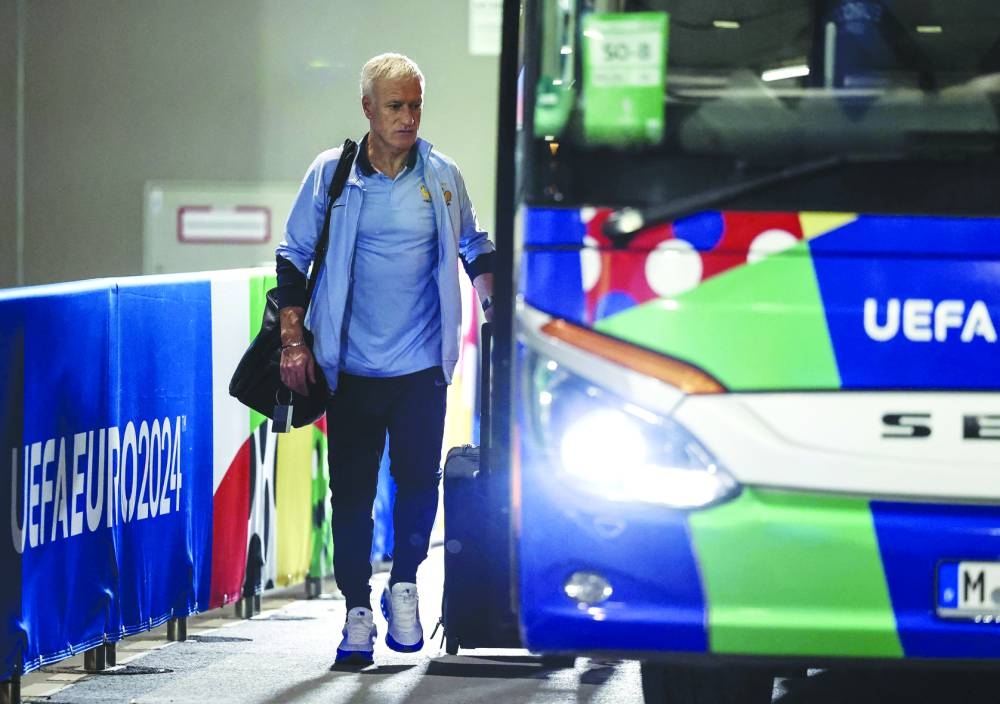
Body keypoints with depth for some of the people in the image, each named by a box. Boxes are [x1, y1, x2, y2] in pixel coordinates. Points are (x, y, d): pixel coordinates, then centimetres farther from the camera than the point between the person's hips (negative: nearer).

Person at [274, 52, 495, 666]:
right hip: (351, 367, -1)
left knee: (419, 482, -2)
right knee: (352, 492, 2)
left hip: (422, 366, 1)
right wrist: (294, 341, 0)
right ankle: (358, 612, 11)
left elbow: (474, 246, 19)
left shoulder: (442, 176, 2)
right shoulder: (331, 174, -1)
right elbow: (294, 256, 6)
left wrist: (494, 302, 5)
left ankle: (404, 586, 21)